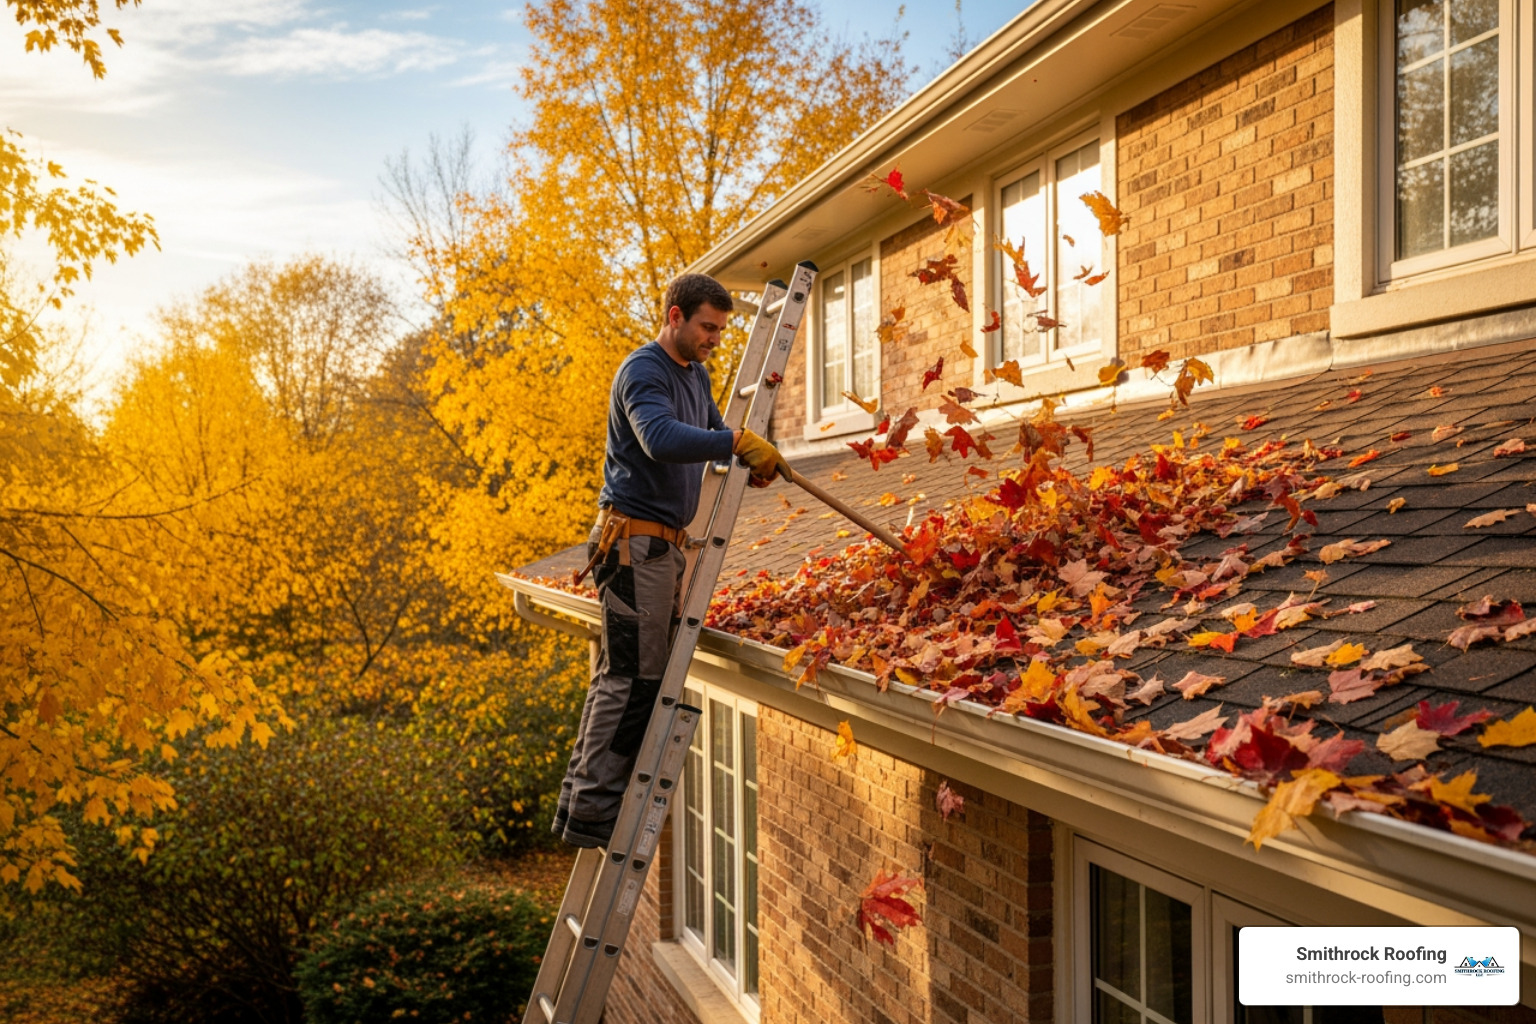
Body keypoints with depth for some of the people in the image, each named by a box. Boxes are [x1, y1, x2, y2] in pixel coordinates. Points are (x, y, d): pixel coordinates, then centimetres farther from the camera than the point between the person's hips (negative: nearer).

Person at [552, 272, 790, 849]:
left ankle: (583, 799, 19)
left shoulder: (695, 374, 18)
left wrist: (751, 462, 6)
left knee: (623, 674, 12)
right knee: (632, 677, -9)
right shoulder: (643, 372, -13)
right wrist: (739, 442, -35)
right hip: (634, 539, -10)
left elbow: (711, 434, 26)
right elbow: (660, 438, -31)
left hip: (664, 542, 10)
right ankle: (592, 813, -4)